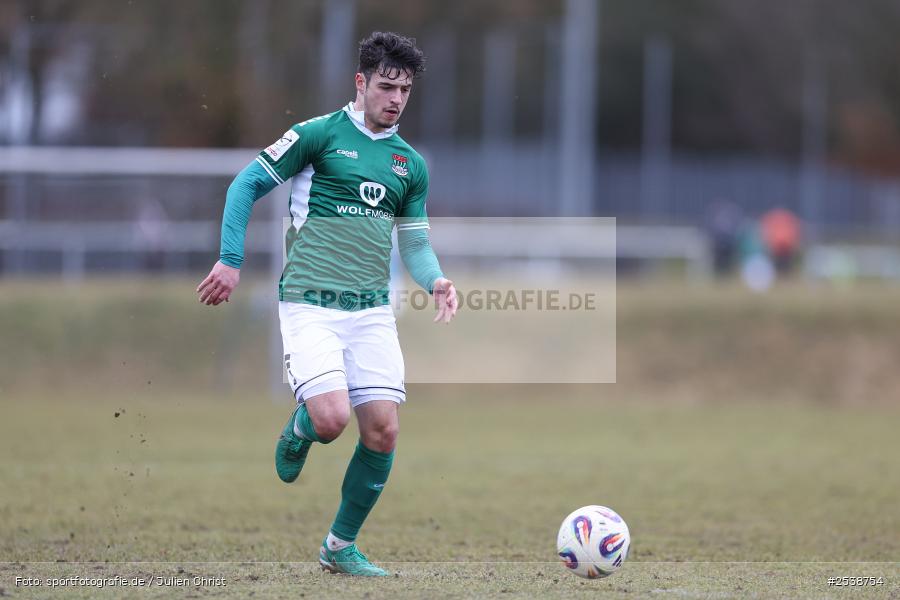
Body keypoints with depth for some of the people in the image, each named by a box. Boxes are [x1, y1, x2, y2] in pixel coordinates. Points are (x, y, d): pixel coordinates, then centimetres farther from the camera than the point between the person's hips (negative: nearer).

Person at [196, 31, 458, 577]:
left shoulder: (411, 164, 14)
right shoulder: (320, 134, -2)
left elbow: (415, 243, 18)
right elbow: (247, 185, 1)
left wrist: (435, 280, -3)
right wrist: (231, 260, -5)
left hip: (373, 310, 5)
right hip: (311, 304, -5)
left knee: (384, 430, -4)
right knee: (331, 418, -22)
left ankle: (342, 545, 15)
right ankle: (298, 432, 19)